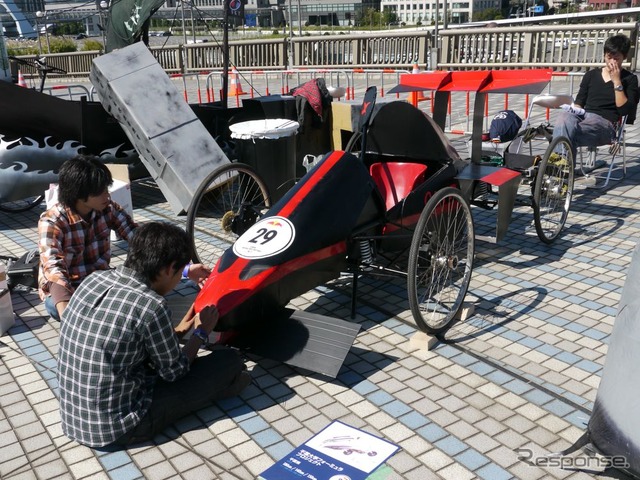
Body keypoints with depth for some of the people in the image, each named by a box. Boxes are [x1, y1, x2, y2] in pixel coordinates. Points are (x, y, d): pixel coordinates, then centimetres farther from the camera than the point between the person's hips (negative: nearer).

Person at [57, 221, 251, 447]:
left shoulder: (94, 279, -2)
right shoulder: (150, 305, -24)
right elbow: (174, 371, -7)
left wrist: (175, 331, 24)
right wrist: (201, 333, 9)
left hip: (72, 418, 8)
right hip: (116, 428, -8)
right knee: (230, 360, 0)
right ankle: (222, 382, 28)